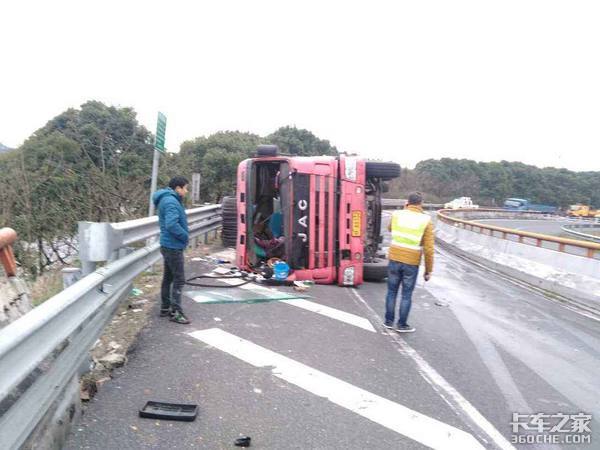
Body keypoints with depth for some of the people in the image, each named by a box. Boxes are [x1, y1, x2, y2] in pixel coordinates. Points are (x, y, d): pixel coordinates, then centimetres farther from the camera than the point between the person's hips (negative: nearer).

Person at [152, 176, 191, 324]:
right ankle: (176, 312, 1)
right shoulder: (171, 201, -19)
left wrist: (183, 236, 7)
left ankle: (165, 308, 25)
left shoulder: (169, 200, 14)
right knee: (179, 280, -5)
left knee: (168, 278, 16)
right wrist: (185, 236, -17)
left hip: (169, 246, 10)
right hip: (173, 247, -10)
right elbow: (172, 225, -31)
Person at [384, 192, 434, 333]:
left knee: (392, 291, 16)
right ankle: (402, 325, 19)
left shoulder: (397, 214, -2)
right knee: (406, 295, 10)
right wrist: (428, 270, 0)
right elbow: (429, 249, -9)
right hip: (411, 263, -2)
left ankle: (389, 321, 25)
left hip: (394, 259, 2)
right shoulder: (425, 220, -8)